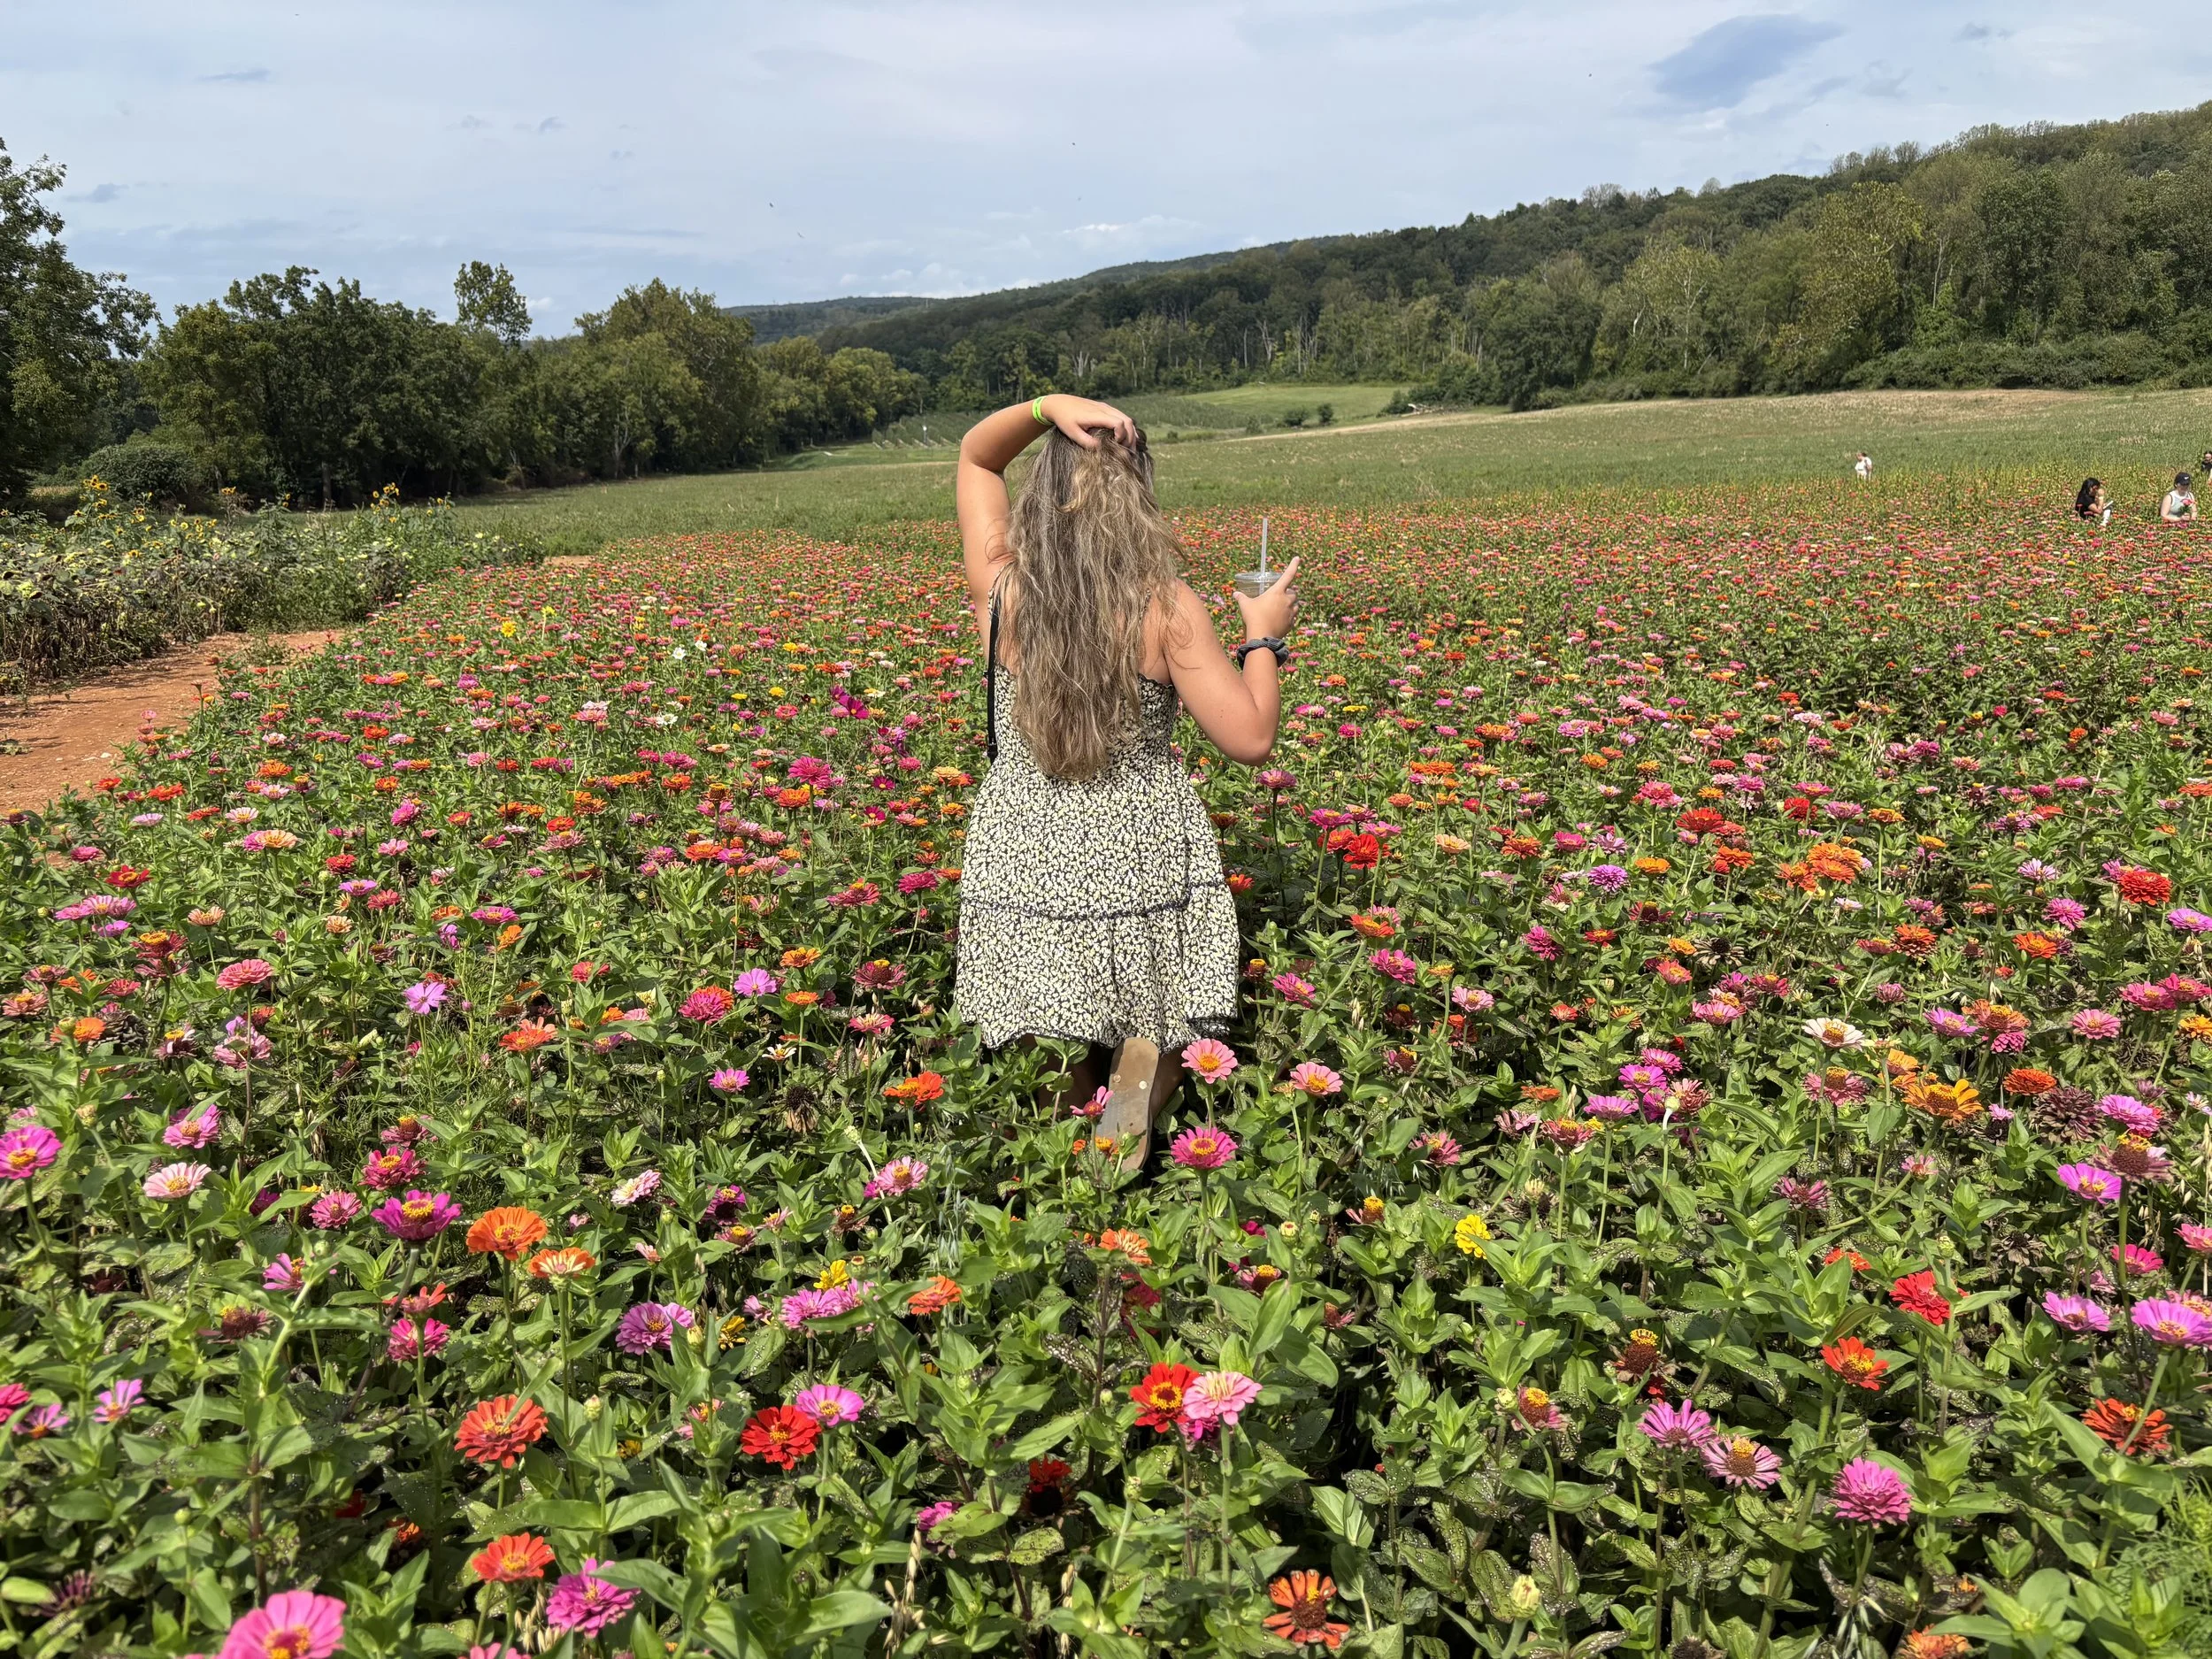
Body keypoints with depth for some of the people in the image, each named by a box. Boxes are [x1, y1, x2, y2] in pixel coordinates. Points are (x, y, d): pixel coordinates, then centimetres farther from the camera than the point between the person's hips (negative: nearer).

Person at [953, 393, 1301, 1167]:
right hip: (1142, 855, -2)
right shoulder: (1167, 606, -14)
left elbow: (975, 455, 11)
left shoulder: (1000, 589, -6)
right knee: (1156, 1025, 21)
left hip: (1028, 855, 2)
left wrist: (1044, 408, -7)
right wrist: (1263, 637, 5)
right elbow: (1251, 739, -11)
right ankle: (1144, 1074, -11)